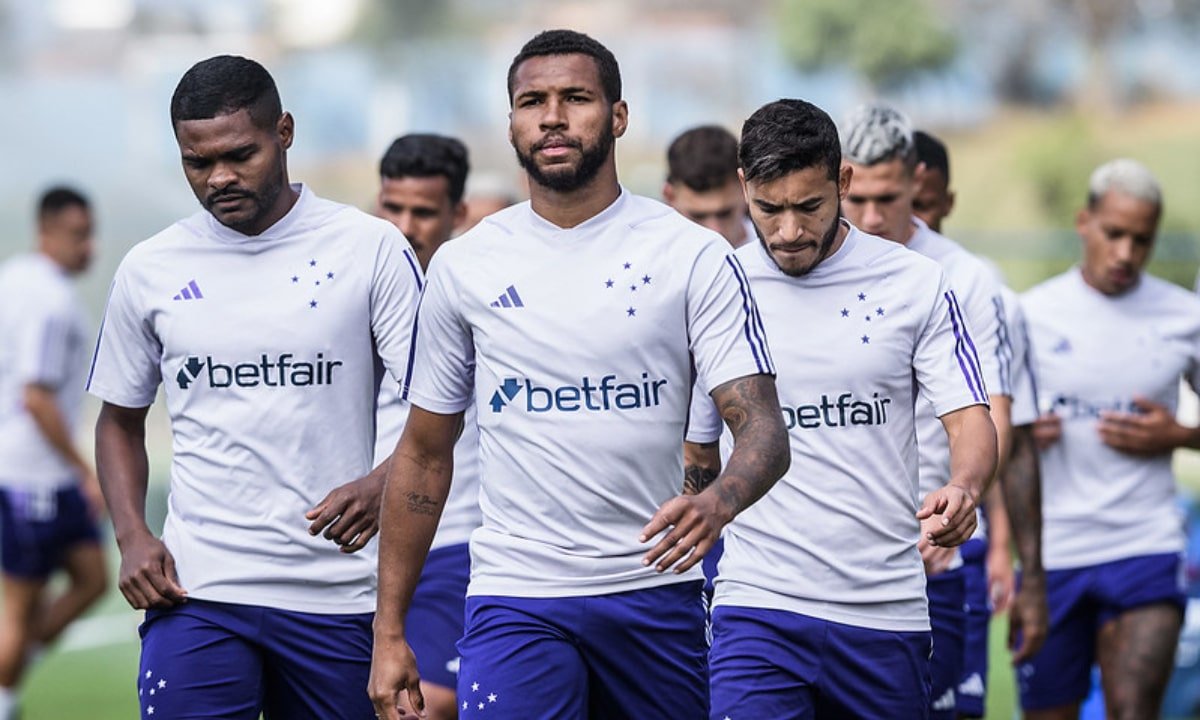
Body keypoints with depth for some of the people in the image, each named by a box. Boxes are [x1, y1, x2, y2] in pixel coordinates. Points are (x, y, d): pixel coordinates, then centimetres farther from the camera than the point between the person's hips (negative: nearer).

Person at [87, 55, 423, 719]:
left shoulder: (370, 249, 0)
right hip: (197, 592, 1)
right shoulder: (150, 270, 7)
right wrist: (132, 536, 1)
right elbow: (120, 420, 19)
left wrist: (381, 485, -23)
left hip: (337, 596, -1)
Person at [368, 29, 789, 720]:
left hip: (656, 588, 0)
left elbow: (763, 424, -8)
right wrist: (390, 628, 7)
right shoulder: (464, 266, 5)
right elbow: (424, 455, 11)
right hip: (516, 598, 0)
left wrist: (718, 502, -31)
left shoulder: (693, 255, -1)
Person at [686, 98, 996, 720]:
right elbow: (694, 452, 11)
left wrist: (963, 488, -21)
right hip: (760, 607, -1)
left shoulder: (915, 284, 2)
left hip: (887, 612, 1)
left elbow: (969, 416, 2)